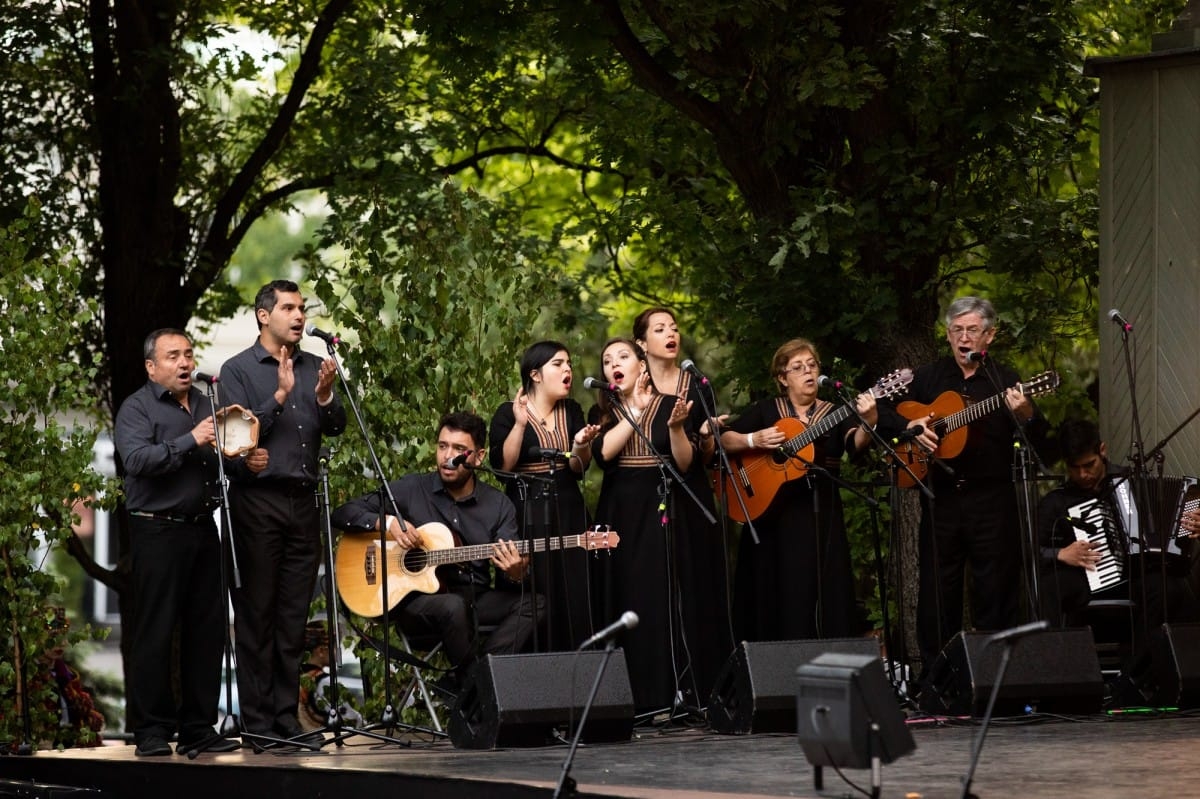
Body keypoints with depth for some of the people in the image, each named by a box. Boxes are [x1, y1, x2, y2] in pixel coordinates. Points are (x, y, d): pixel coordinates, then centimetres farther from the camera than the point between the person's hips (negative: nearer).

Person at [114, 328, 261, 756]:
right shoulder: (137, 408, -3)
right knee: (155, 635, -5)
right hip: (157, 532, -7)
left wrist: (249, 462, 5)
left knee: (207, 631, 6)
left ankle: (198, 728, 13)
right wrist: (190, 441, -24)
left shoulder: (206, 404, 18)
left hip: (203, 530, 7)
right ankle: (151, 732, -1)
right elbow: (136, 459, -19)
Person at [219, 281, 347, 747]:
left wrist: (325, 396, -13)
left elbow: (336, 429, 6)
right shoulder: (238, 370, 1)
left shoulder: (314, 367, 14)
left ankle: (287, 716, 11)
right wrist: (280, 396, -18)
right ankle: (257, 722, 0)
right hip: (258, 500, -5)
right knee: (256, 615, -2)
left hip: (303, 500, 5)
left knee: (294, 617, 6)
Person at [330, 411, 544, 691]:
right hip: (414, 598, -3)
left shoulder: (498, 505, 7)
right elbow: (343, 514, 2)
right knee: (453, 606, -38)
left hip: (476, 600, 4)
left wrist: (516, 575, -23)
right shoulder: (411, 489, 2)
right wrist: (387, 522, -16)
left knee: (533, 602, -23)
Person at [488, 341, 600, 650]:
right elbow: (501, 464, -14)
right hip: (527, 517, -4)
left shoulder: (572, 411, 10)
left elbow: (579, 469, 4)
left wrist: (580, 445, -16)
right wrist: (520, 424, -21)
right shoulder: (508, 414, -3)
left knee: (573, 600, 2)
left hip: (567, 514, 5)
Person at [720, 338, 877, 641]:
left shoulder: (835, 413, 7)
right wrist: (753, 440, -15)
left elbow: (857, 445, -12)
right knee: (778, 600, 0)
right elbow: (724, 440, 3)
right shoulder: (765, 410, 8)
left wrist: (868, 423, -33)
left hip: (821, 516, 0)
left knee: (826, 598, -4)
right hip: (772, 514, 0)